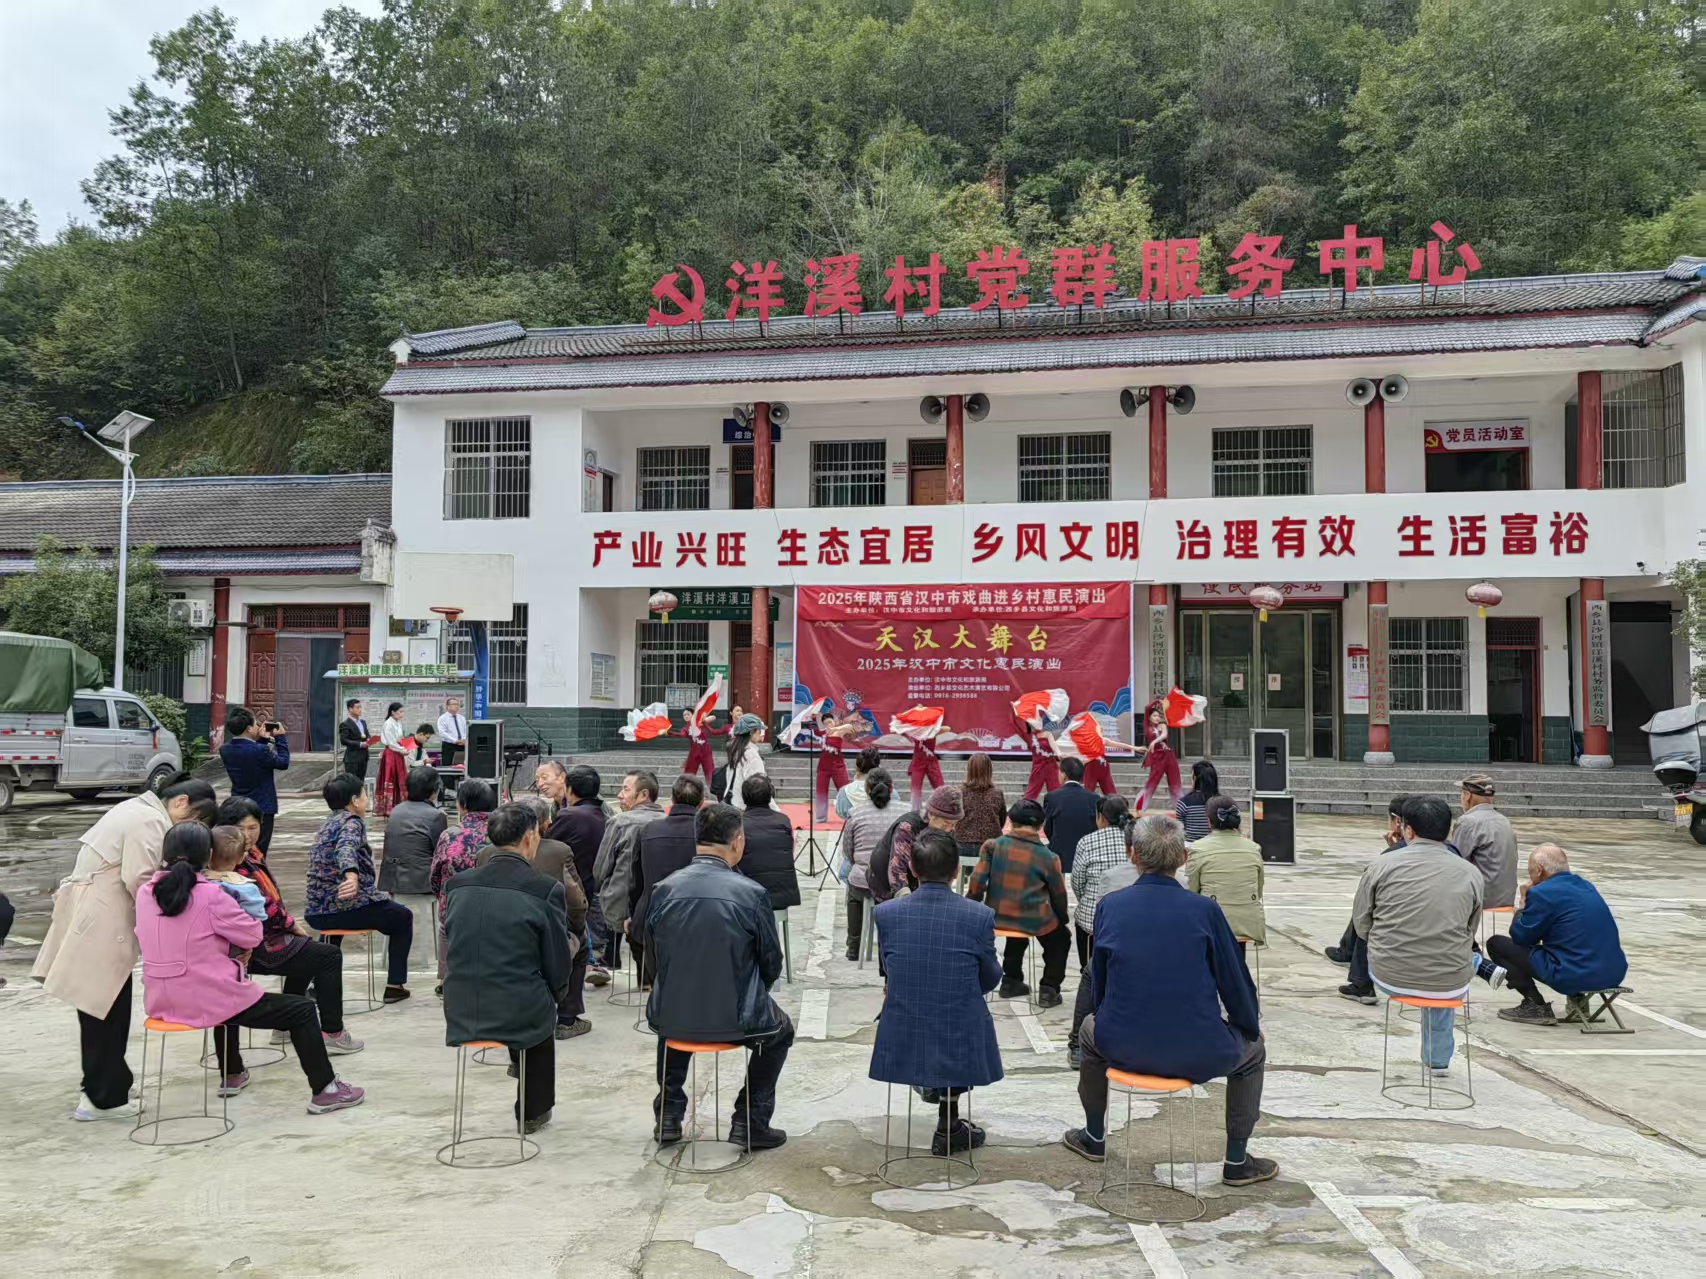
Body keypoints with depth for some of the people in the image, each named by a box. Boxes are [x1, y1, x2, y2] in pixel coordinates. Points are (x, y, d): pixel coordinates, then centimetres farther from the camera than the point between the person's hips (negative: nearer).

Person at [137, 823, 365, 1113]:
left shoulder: (145, 893, 1)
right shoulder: (209, 895, -19)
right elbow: (253, 935, -11)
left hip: (160, 1002, 8)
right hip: (206, 1003, -8)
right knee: (302, 1009, 7)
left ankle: (231, 1076, 49)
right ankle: (324, 1091, 10)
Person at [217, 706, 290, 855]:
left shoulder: (225, 750, -1)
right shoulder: (260, 751, -23)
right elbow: (283, 763, -9)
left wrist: (262, 739, 8)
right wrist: (280, 737, -1)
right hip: (262, 809, -7)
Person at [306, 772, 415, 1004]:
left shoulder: (328, 824, 18)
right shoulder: (352, 822, -9)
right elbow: (346, 848, -32)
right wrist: (352, 877, -52)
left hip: (316, 912, 8)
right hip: (348, 907, -8)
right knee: (403, 917, 18)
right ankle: (395, 985, 14)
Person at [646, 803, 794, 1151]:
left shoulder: (664, 890, -8)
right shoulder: (752, 893, -15)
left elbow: (653, 956, 5)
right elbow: (772, 966, -4)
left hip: (672, 1017, 3)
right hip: (736, 1020, -3)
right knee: (780, 1030, 29)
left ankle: (669, 1116, 36)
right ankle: (751, 1121, 24)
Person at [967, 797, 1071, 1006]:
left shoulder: (993, 846, -8)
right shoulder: (1048, 858, -10)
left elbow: (977, 882, -11)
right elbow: (1059, 896, 1)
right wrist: (1063, 919, 21)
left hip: (998, 916, 3)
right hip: (1036, 921, -3)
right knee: (1061, 939, 27)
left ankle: (1011, 981, 43)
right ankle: (1049, 989, 19)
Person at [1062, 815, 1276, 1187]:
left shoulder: (1109, 905, -3)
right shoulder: (1204, 910, -8)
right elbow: (1235, 981, 0)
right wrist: (1250, 1028, 20)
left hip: (1122, 1048, 2)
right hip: (1197, 1054, -2)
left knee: (1090, 1028, 36)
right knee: (1252, 1047, 29)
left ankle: (1094, 1137, 49)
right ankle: (1236, 1162, 32)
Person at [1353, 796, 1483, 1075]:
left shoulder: (1381, 866, -6)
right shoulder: (1471, 873, -2)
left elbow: (1362, 926, 1)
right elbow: (1470, 932, 9)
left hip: (1389, 978, -1)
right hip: (1449, 985, 1)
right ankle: (1438, 1059, 49)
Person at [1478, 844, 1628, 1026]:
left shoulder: (1542, 893, -11)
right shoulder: (1586, 886, 14)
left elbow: (1520, 937, -2)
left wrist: (1523, 907, 14)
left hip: (1575, 976, -8)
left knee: (1496, 943, 3)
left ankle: (1536, 1006, 1)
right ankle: (1577, 999, 21)